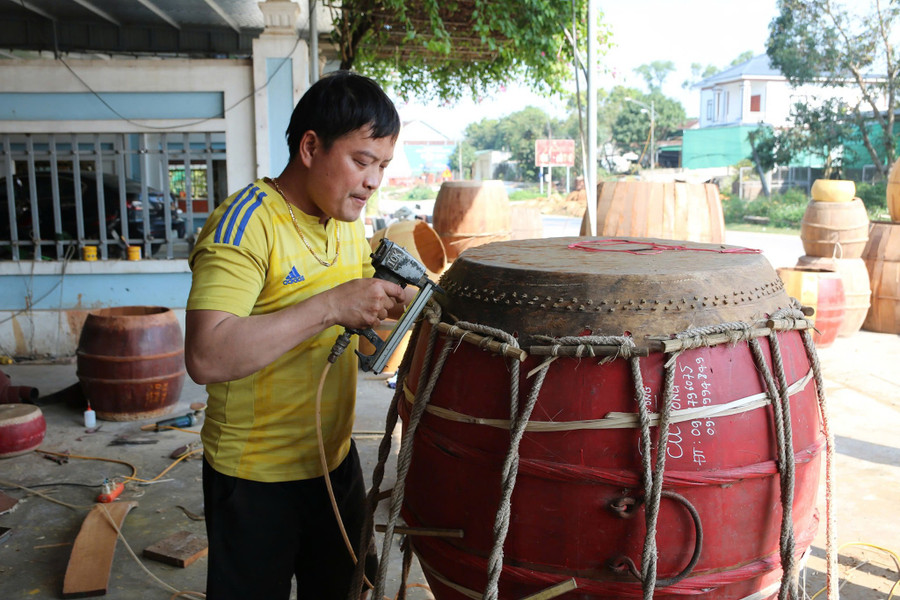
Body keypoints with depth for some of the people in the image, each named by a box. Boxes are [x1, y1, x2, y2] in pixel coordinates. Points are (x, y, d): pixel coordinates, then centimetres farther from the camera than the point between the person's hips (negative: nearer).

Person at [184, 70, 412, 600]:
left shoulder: (350, 220, 3)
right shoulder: (245, 225, -22)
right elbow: (206, 357, -34)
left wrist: (389, 299, -4)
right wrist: (330, 306, -34)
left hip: (335, 455, 7)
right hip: (257, 475, -7)